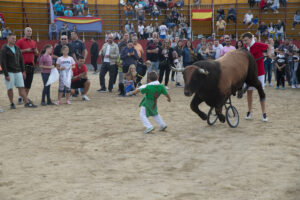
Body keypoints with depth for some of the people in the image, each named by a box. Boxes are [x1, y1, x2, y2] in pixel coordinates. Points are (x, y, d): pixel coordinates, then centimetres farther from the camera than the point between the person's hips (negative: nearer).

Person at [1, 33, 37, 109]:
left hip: (18, 72, 5)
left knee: (21, 87, 3)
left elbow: (21, 60, 15)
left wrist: (23, 71, 9)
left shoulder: (17, 48, 10)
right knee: (10, 88, 1)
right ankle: (12, 104, 12)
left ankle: (27, 103, 2)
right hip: (9, 72, -5)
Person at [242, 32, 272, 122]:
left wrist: (268, 53, -13)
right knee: (249, 91, 6)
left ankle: (264, 113, 6)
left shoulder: (258, 45, -12)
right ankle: (249, 112, 19)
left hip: (259, 72, -4)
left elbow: (268, 47, 4)